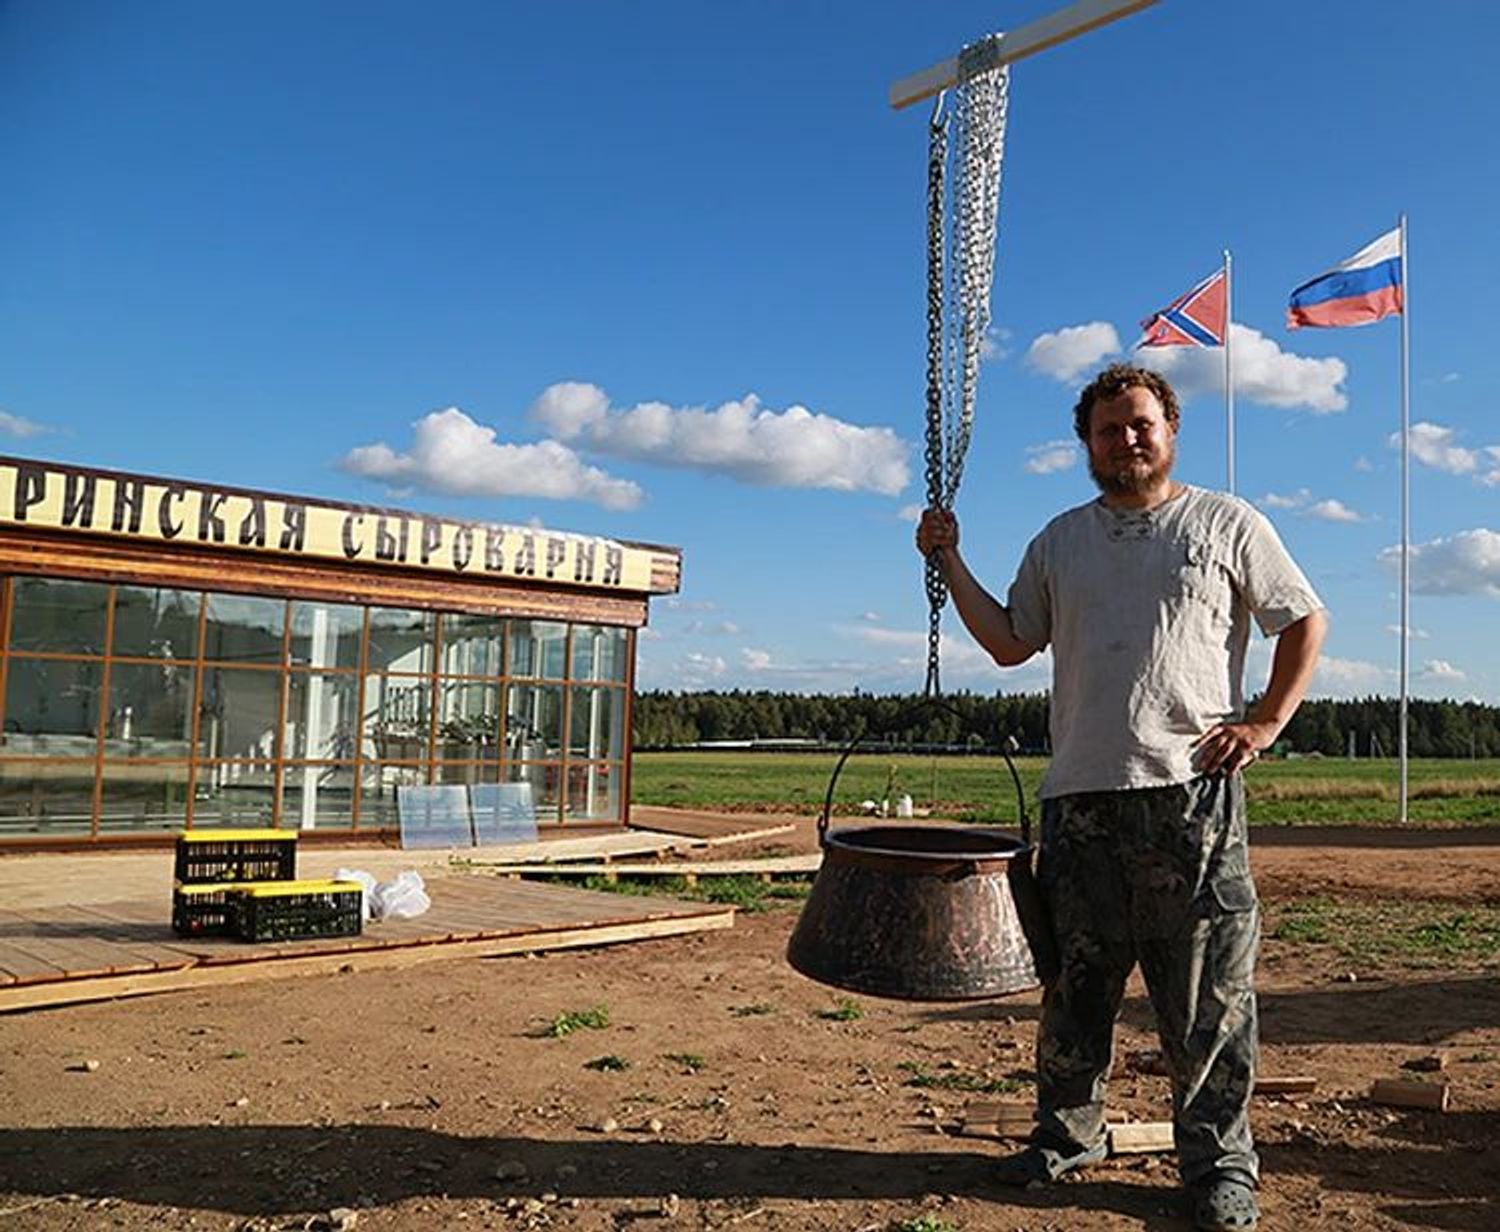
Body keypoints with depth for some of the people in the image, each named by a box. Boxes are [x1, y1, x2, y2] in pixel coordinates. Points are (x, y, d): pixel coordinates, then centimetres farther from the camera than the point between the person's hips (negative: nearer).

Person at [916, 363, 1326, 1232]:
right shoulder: (1061, 540, 16)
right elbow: (1010, 642, 15)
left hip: (1193, 793, -3)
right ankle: (1068, 1136, 26)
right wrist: (951, 562, 8)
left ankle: (1220, 1162, 16)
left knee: (1210, 994, 3)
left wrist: (1266, 722, -2)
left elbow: (1306, 620, 9)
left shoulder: (1227, 524, 6)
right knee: (1075, 986, 11)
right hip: (1081, 798, 3)